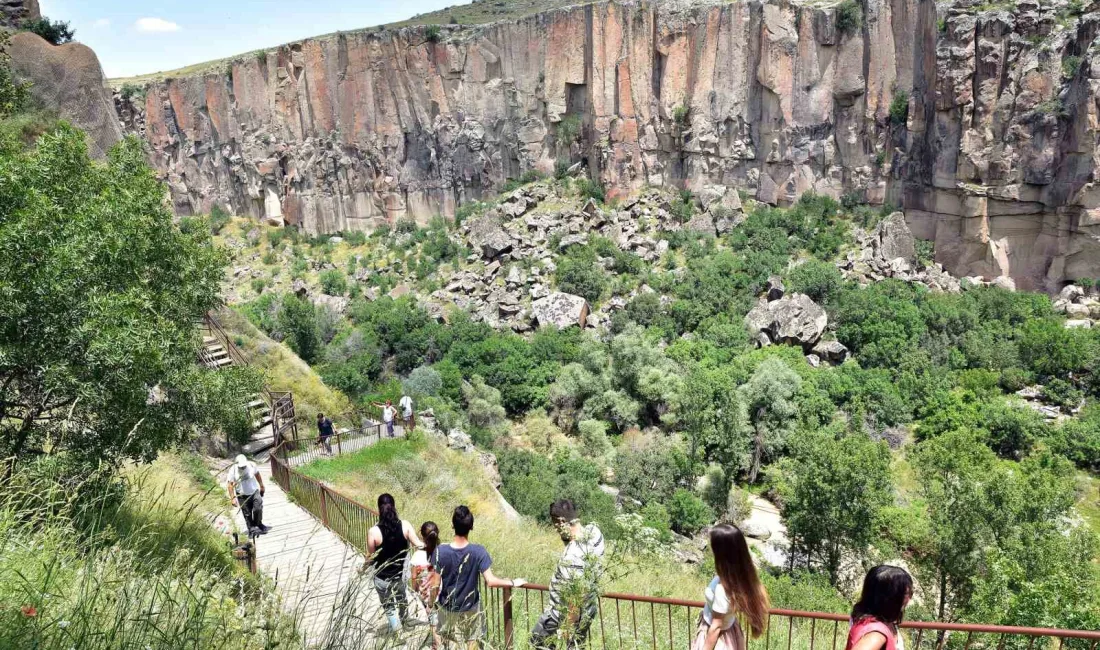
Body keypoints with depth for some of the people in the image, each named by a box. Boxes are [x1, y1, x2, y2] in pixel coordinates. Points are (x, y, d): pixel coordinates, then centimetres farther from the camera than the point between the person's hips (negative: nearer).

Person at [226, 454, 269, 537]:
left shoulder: (252, 465, -10)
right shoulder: (233, 470, -16)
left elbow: (257, 474, 8)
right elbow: (229, 484, -11)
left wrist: (261, 486, 17)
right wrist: (233, 498, -15)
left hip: (254, 492, 1)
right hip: (242, 496, -1)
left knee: (258, 509, -10)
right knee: (247, 514, 6)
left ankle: (258, 525, 14)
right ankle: (251, 529, 21)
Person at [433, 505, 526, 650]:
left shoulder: (440, 551, -20)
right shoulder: (479, 551, -23)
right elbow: (490, 581, -25)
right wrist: (513, 583, -10)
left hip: (447, 610, 1)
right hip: (470, 611, -1)